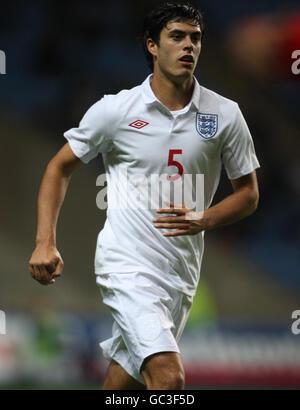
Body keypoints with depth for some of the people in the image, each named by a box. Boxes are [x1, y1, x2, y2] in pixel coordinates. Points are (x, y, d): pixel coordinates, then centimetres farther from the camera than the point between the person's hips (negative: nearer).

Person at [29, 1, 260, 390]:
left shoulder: (225, 115, 3)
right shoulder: (114, 109, -4)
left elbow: (248, 193, 10)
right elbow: (59, 168, 6)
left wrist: (203, 220, -10)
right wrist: (45, 243, -5)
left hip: (182, 270, 4)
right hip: (126, 264, -4)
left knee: (129, 378, 12)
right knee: (168, 376, -22)